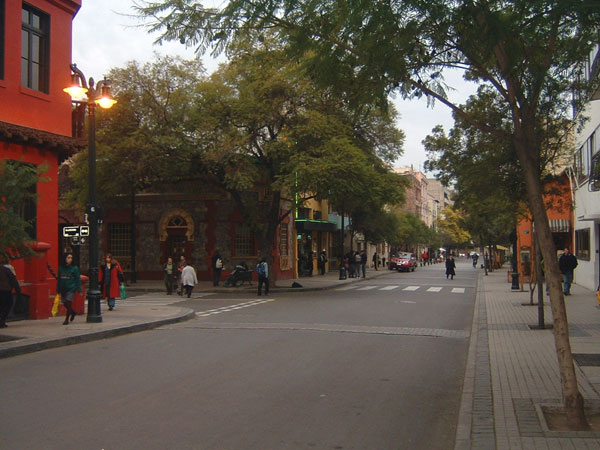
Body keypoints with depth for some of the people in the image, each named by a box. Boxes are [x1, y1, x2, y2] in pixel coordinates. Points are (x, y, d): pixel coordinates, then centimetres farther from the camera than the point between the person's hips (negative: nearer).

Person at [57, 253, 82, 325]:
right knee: (65, 304, 10)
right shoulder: (61, 268, 6)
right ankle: (73, 313, 36)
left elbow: (78, 279, -4)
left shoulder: (74, 268, -5)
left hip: (71, 289, -4)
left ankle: (67, 319, 4)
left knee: (69, 304, -6)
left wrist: (79, 290, -9)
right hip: (63, 289, 4)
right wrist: (58, 289, 11)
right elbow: (59, 279, 12)